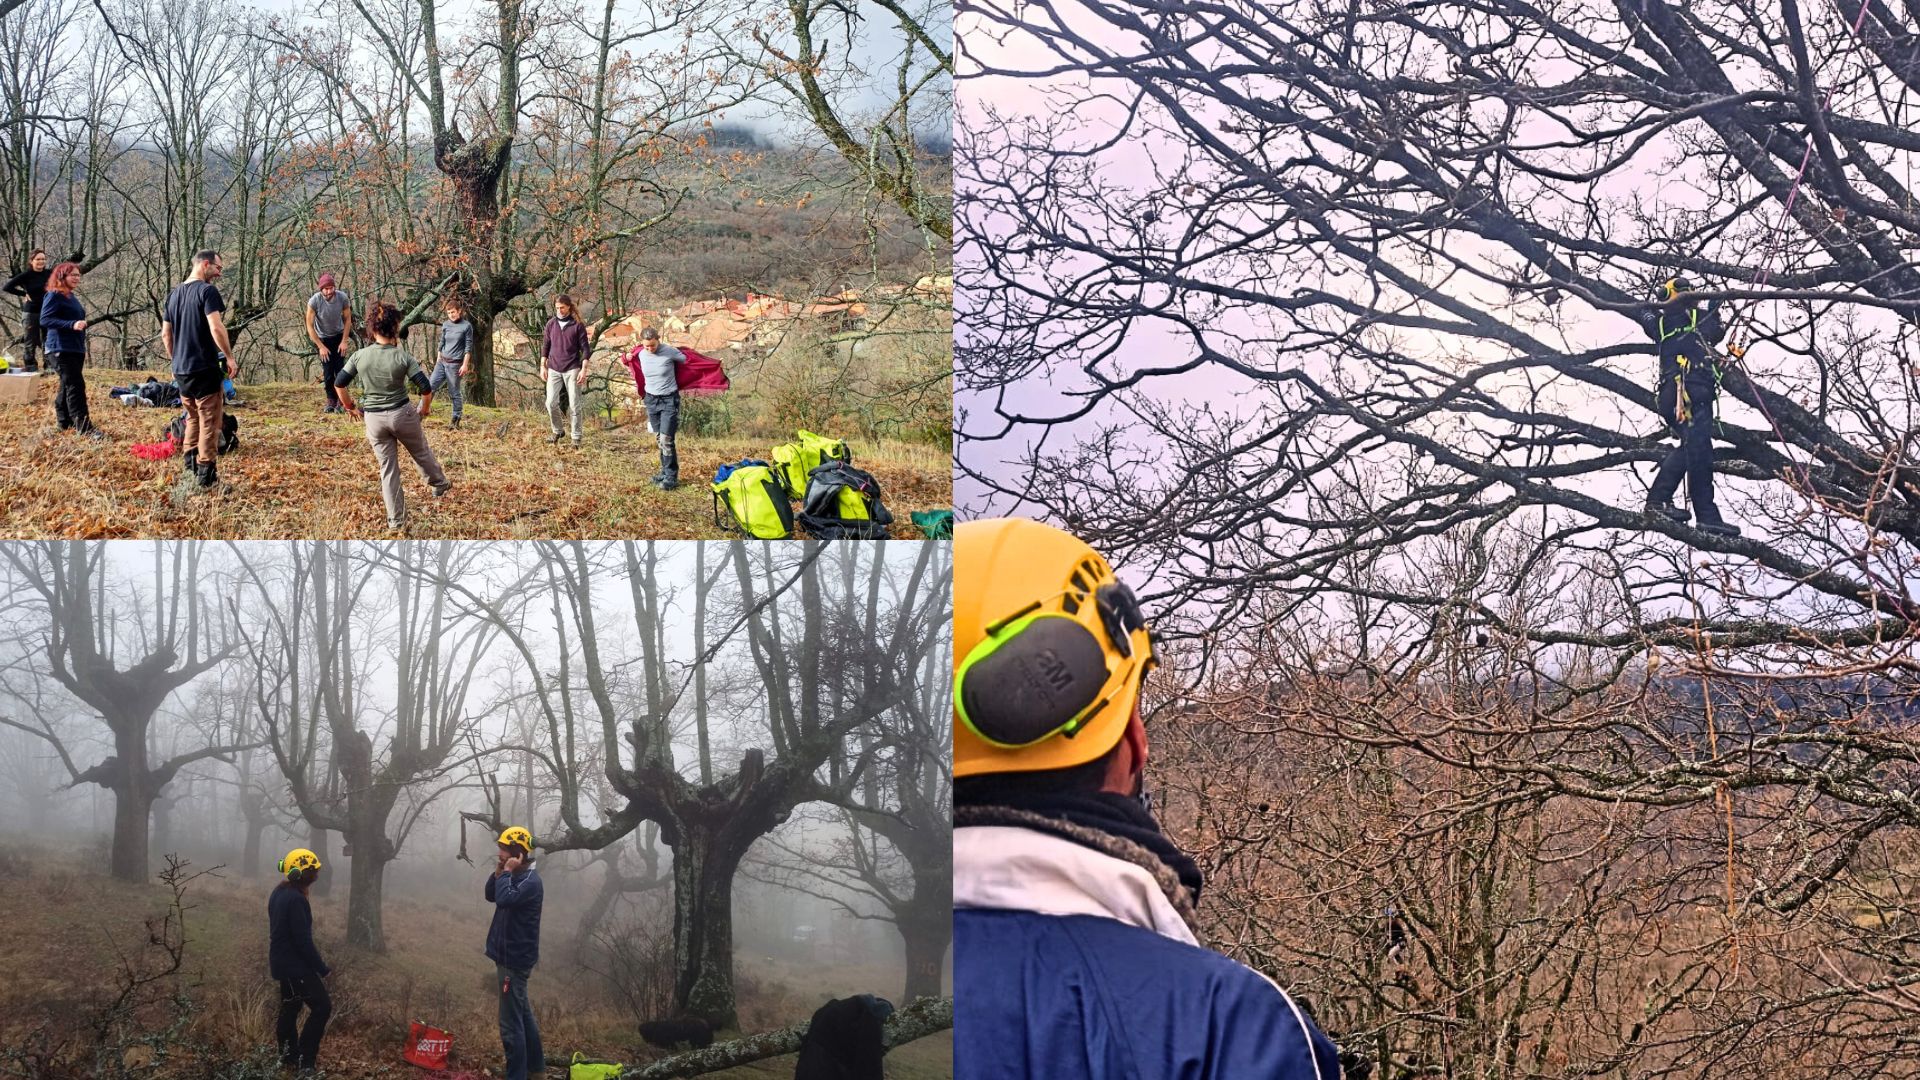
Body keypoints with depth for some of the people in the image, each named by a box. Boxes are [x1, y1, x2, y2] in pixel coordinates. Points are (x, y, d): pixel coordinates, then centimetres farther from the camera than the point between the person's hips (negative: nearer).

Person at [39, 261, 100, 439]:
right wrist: (72, 324, -29)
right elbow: (45, 320, -19)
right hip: (60, 349, -9)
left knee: (67, 386, 15)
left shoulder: (71, 297, 17)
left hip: (75, 349, 9)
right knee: (75, 386, -15)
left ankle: (64, 422, 23)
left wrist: (83, 349, 25)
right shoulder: (54, 296, -10)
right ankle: (84, 427, -19)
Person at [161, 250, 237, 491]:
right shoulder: (207, 291, -12)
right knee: (209, 422, -1)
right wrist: (229, 357, -12)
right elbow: (216, 328, -22)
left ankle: (189, 467, 24)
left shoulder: (174, 293, 12)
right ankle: (206, 477, -2)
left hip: (181, 370, 7)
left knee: (193, 417, 22)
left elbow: (165, 334, 17)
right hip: (205, 369, -7)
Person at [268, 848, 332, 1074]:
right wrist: (322, 969, -15)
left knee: (290, 1007, 18)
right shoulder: (296, 899, -24)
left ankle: (289, 1056, 24)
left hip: (283, 962, 10)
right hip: (296, 965, -10)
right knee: (322, 1007, -7)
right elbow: (303, 941, -24)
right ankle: (305, 1060, -8)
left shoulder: (278, 893, 9)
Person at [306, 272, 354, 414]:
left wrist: (344, 342, -13)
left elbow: (348, 319, -8)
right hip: (323, 338, -1)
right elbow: (310, 326, -19)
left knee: (339, 369, -9)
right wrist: (321, 347, -18)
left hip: (338, 335, 1)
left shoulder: (342, 298, -23)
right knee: (328, 371, -3)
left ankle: (340, 402, -6)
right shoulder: (314, 301, -28)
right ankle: (331, 401, 12)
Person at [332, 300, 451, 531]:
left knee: (388, 469, 12)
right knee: (421, 452, 26)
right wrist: (424, 409, 5)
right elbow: (426, 388, -15)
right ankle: (439, 483, 50)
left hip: (373, 419, 2)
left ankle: (396, 521, 16)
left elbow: (339, 384, -4)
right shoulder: (403, 357, -14)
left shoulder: (360, 356, -9)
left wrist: (351, 407, 12)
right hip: (402, 414, -2)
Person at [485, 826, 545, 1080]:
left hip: (515, 959, -10)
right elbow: (491, 896, 14)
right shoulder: (516, 875, 9)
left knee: (511, 1022, -8)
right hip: (511, 955, 10)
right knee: (522, 1014, 21)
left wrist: (506, 873, -21)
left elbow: (504, 899, -34)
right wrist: (499, 872, -1)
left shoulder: (530, 881, -20)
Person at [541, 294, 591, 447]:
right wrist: (543, 366, 7)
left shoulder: (578, 325, -3)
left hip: (572, 369, -3)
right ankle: (557, 431, 14)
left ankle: (576, 438, 8)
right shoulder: (551, 323, 7)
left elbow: (584, 348, -2)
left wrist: (584, 370, -9)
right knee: (551, 403, -6)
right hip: (554, 369, 3)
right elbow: (545, 345, 13)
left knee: (574, 405, 0)